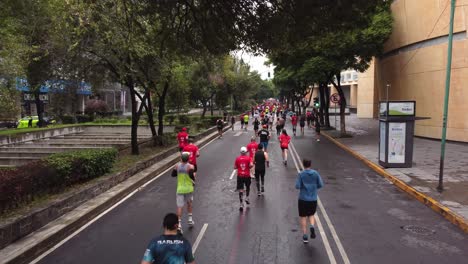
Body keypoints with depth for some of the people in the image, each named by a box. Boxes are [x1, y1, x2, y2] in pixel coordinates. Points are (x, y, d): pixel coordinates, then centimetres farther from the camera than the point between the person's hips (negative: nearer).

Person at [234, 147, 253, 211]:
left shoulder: (237, 158, 1)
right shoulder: (248, 158, -4)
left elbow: (235, 167, 3)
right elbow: (251, 165, -19)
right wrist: (249, 167, 1)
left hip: (240, 176, 0)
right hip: (247, 176, 0)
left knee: (240, 190, -2)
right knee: (248, 187, 27)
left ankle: (241, 205, -7)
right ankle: (247, 198, 27)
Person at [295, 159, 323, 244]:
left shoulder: (301, 174, -9)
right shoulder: (315, 173, -2)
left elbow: (297, 186, -14)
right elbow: (320, 185, -2)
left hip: (303, 199, -2)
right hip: (313, 199, 2)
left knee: (303, 217, 11)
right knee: (311, 215, 21)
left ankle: (305, 236, 11)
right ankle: (312, 226, -8)